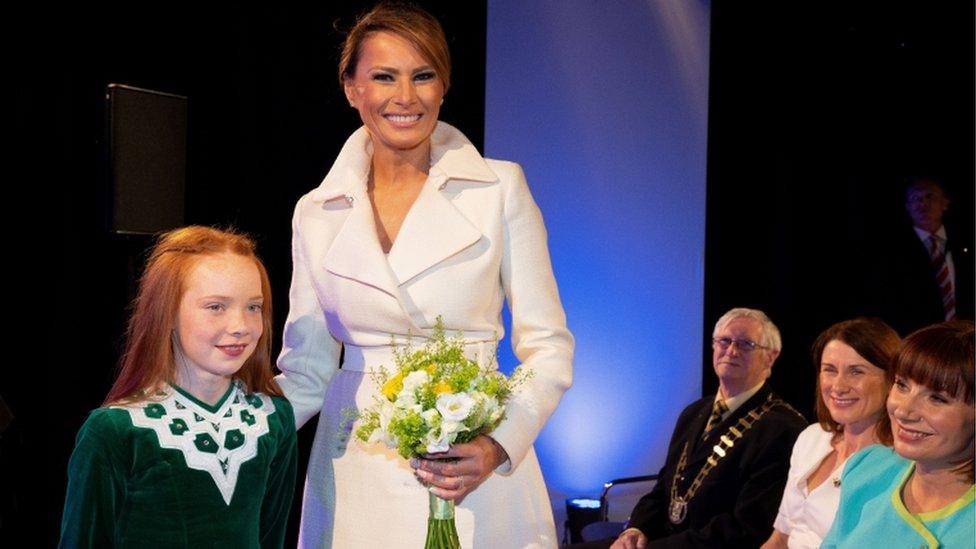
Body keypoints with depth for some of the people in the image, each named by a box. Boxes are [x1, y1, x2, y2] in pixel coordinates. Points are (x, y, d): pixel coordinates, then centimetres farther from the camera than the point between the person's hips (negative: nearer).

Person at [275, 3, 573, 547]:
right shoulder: (317, 215, 5)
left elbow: (548, 346, -2)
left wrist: (501, 445, -18)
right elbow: (307, 370, 8)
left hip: (474, 465, -2)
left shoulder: (499, 189, -2)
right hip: (357, 479, 2)